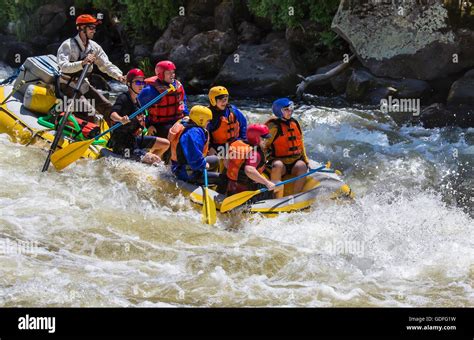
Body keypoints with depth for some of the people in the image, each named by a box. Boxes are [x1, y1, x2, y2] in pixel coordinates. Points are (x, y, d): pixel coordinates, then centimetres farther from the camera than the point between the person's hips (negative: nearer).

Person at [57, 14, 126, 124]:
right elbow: (63, 66, -32)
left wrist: (118, 75, -14)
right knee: (89, 112, -24)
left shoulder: (94, 47, 3)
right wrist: (82, 63, -47)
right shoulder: (68, 45, -18)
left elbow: (106, 65, 6)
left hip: (83, 84, 7)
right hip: (68, 85, -7)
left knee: (107, 107, 3)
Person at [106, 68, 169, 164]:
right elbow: (113, 114, -33)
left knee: (165, 144, 11)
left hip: (134, 139, 9)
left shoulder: (137, 101, 13)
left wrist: (140, 128, -1)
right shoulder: (123, 98, -14)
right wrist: (121, 119, -54)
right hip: (123, 144, -9)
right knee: (156, 159, -20)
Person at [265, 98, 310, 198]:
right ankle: (278, 198, -37)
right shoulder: (273, 126, -6)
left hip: (296, 161, 4)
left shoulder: (295, 123, 13)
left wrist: (305, 160, 17)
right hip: (279, 160, -4)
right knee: (278, 166, -38)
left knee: (302, 166, -30)